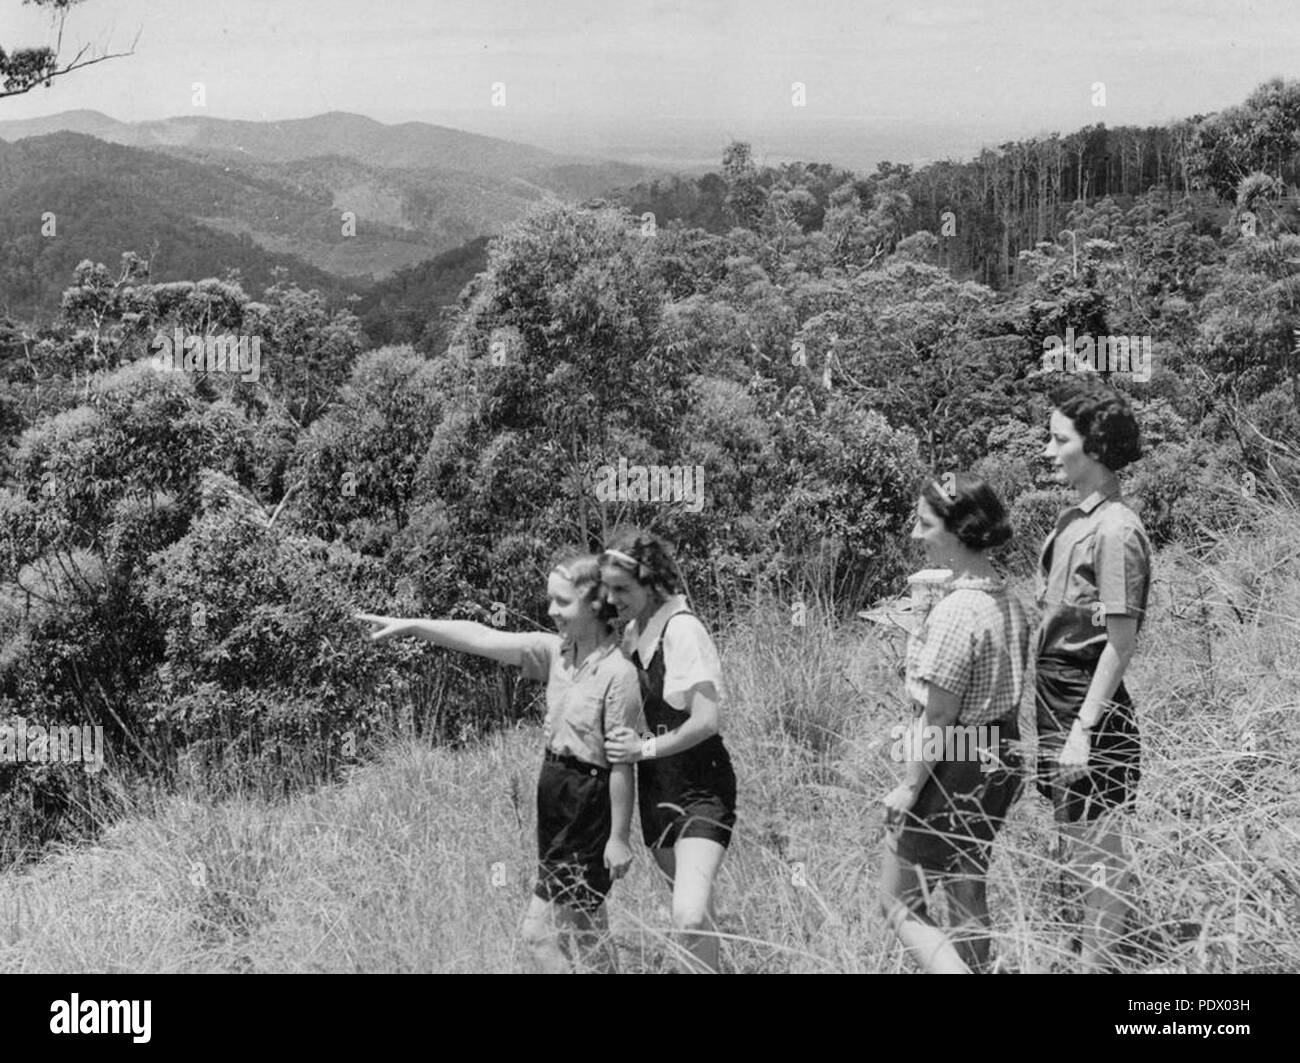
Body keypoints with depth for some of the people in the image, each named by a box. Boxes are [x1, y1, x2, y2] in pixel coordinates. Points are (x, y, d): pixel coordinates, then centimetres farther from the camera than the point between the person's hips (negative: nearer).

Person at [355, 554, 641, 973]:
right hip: (555, 792, 8)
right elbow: (482, 639, 1)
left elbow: (622, 763, -17)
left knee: (537, 930, -5)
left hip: (589, 806, -8)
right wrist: (409, 626, -5)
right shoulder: (557, 651, 1)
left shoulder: (618, 672, -20)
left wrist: (619, 837, -13)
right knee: (587, 931, 15)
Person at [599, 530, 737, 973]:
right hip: (657, 787, 8)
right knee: (696, 912, 16)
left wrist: (645, 748, -13)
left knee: (689, 917, -21)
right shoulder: (632, 631, 8)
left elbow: (707, 721, -19)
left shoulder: (682, 630, -16)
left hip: (702, 786, -8)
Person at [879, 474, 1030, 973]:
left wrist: (911, 786, -12)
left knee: (898, 903, 2)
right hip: (999, 761, 9)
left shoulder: (955, 612, -22)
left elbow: (939, 715, -20)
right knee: (969, 901, 20)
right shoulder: (1008, 601, 5)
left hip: (953, 767, -9)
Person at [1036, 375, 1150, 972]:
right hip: (1056, 699, 9)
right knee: (1073, 841, 18)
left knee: (1095, 850, 1)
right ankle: (1082, 946, 30)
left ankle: (1099, 960, 10)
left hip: (1089, 705, -9)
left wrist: (1084, 729, -19)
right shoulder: (1073, 519, 10)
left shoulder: (1115, 531, -17)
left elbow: (1121, 644, -18)